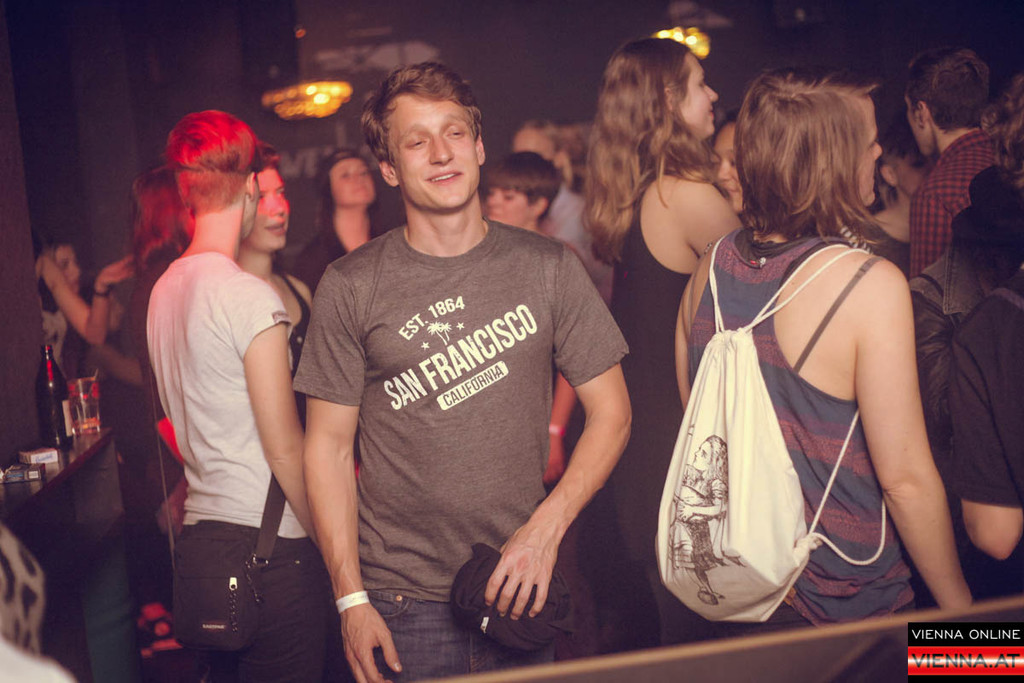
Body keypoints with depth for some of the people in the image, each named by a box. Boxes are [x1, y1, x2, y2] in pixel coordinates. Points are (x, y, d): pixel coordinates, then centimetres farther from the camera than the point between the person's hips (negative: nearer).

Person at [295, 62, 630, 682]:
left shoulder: (548, 267, 0)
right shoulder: (350, 288, -3)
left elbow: (610, 411, 2)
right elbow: (329, 448, -2)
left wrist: (547, 527, -9)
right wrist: (351, 599, -7)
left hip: (519, 590, 2)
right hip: (401, 604, -1)